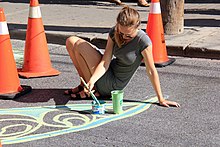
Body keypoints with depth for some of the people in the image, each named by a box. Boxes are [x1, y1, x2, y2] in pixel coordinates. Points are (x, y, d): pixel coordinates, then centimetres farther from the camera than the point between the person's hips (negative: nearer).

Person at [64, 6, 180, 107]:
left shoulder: (143, 42, -25)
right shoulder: (114, 33, -9)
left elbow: (151, 71, -18)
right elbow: (105, 62, -14)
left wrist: (161, 99, -15)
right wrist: (92, 80, -31)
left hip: (113, 85, -6)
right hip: (108, 71, 7)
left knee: (79, 45, -14)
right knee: (71, 41, 5)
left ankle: (94, 90, -1)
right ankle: (86, 84, 12)